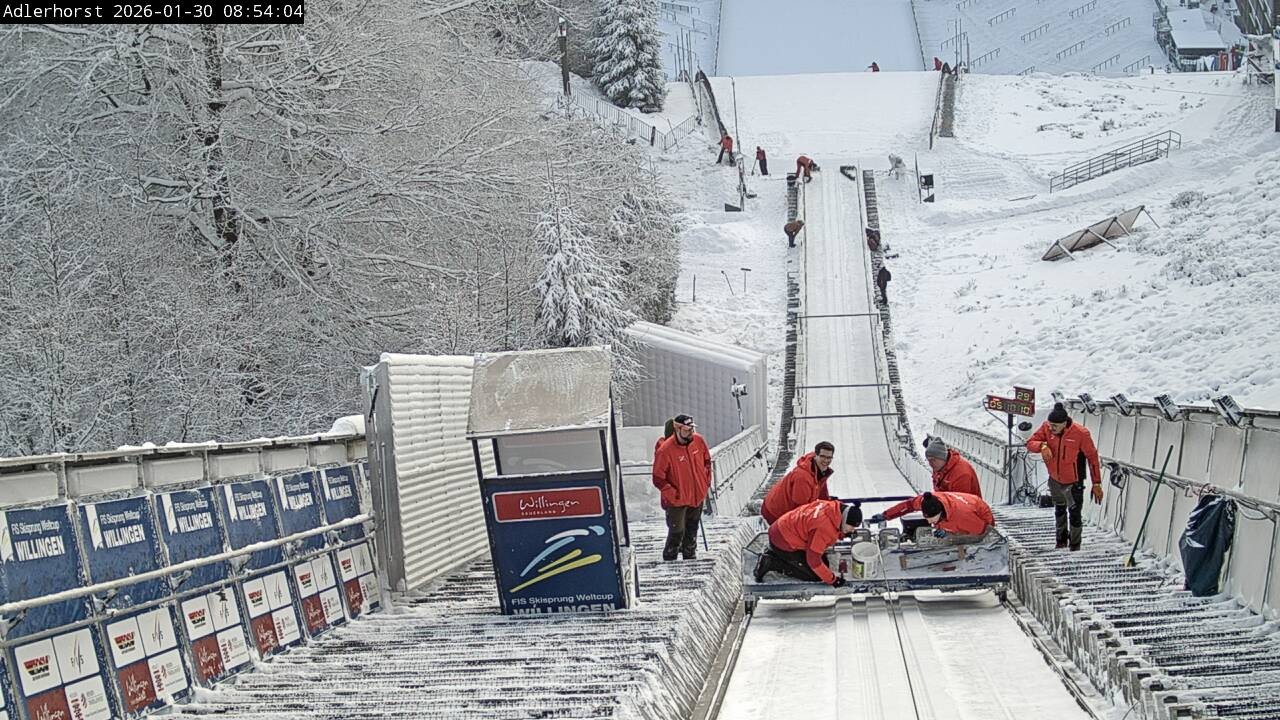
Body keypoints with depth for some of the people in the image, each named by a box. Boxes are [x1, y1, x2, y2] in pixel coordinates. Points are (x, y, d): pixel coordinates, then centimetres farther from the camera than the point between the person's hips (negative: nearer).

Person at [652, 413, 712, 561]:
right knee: (677, 532, -2)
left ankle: (690, 558, 39)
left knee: (692, 531, 21)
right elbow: (658, 479, -18)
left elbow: (707, 461, 12)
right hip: (677, 501, -6)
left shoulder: (699, 441, -8)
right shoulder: (665, 450, -24)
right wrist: (674, 495, -18)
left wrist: (706, 482, 6)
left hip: (697, 497, 6)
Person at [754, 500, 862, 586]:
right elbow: (813, 559, -26)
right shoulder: (825, 528, -32)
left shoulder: (833, 506, -8)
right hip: (784, 542, -9)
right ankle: (770, 563, -6)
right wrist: (832, 580, -18)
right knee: (815, 575, -7)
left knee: (824, 562, 14)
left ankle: (772, 554, 14)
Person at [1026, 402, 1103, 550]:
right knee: (1059, 510, 25)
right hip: (1055, 481, 5)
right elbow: (1030, 442, -7)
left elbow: (1092, 458, -15)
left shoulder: (1081, 433, -24)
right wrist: (1042, 446, -30)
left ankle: (1075, 545, 23)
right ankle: (1061, 539, 46)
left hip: (1073, 483, -5)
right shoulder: (1047, 428, -15)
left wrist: (1097, 483, -12)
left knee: (1074, 515, 3)